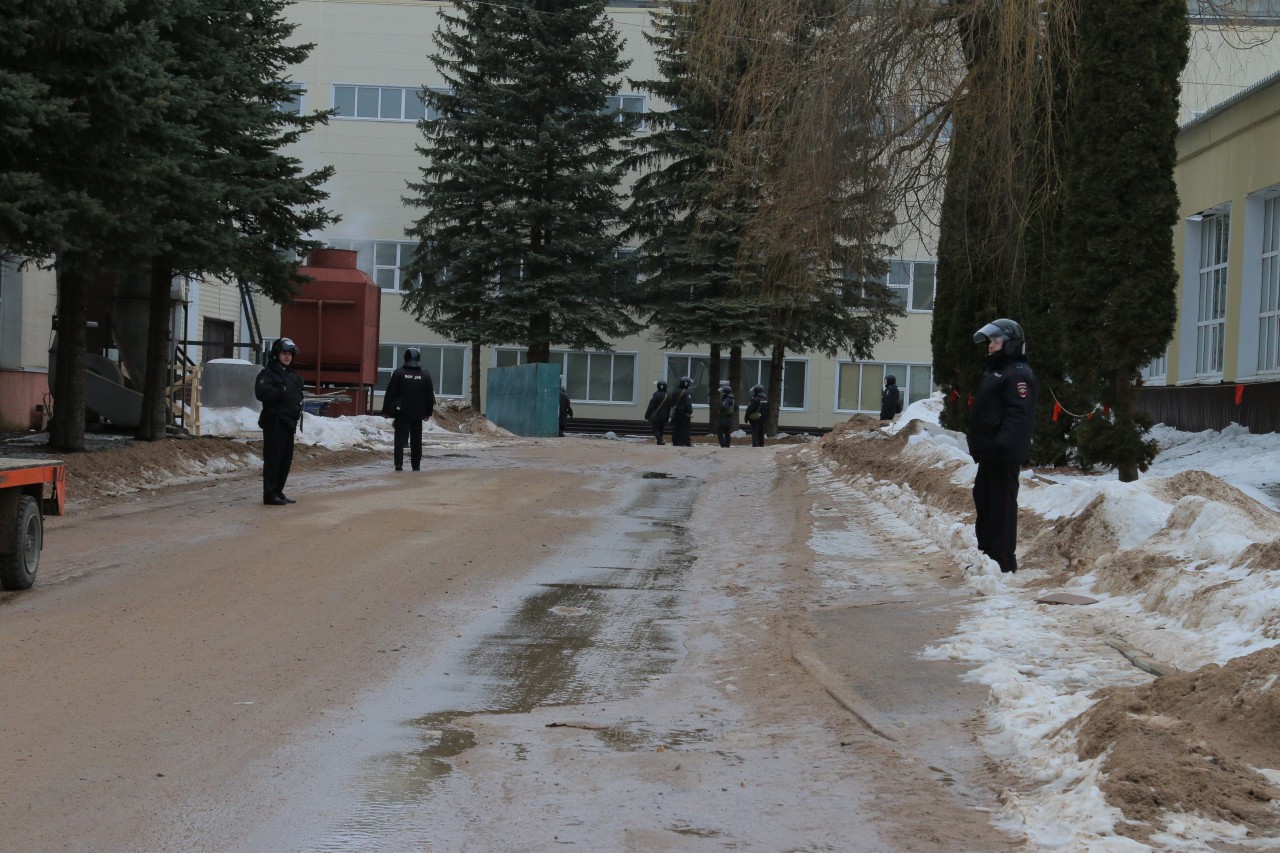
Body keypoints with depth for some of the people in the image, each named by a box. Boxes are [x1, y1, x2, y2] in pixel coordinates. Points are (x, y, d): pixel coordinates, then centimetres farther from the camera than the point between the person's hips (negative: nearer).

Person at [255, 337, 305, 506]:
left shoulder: (292, 375, 20)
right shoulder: (267, 374, -7)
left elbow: (297, 394, 30)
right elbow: (262, 393, -23)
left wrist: (298, 405, 10)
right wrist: (282, 391, -21)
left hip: (289, 422, 9)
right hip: (274, 423, -9)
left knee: (286, 459, 11)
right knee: (273, 458, -8)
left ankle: (278, 492, 20)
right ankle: (270, 495, -6)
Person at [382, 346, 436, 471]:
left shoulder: (399, 373, -5)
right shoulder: (425, 376, 3)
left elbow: (390, 393, -4)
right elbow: (430, 396, 8)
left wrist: (386, 410, 2)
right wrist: (428, 412, 16)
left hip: (401, 413, -2)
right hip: (418, 414, 2)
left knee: (400, 438, -2)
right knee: (416, 440, 10)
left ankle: (399, 463, -15)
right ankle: (416, 465, 13)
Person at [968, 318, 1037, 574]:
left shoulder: (1018, 374, -13)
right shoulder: (996, 371, 20)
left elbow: (1018, 415, -23)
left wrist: (1001, 446, -30)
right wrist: (979, 447, 22)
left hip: (1004, 454, -11)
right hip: (989, 452, 11)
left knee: (1001, 504, -8)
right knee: (984, 500, 16)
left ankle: (1003, 560, -4)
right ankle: (987, 551, 26)